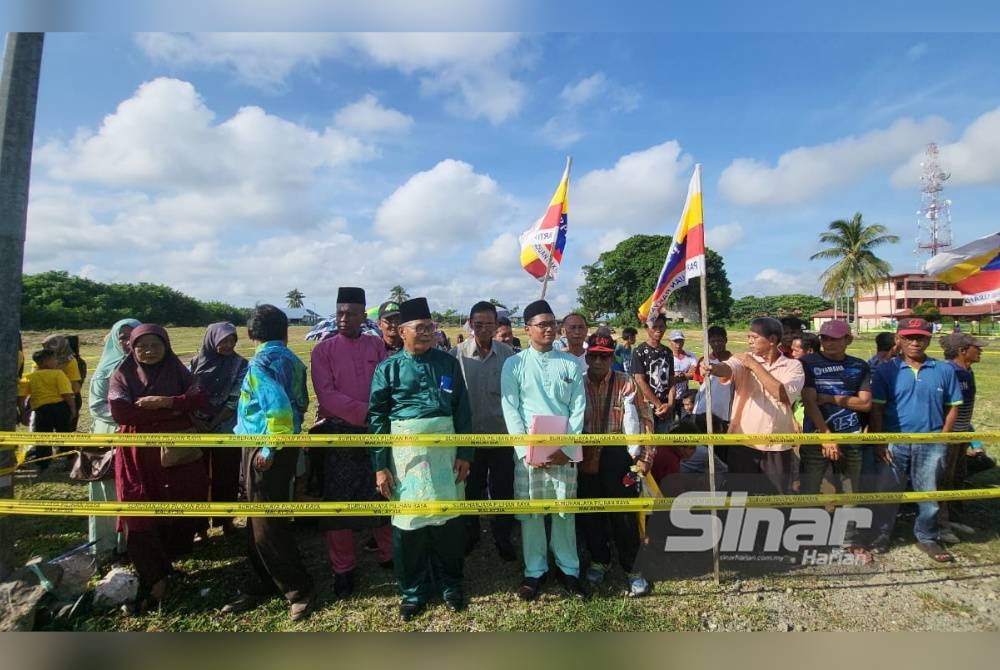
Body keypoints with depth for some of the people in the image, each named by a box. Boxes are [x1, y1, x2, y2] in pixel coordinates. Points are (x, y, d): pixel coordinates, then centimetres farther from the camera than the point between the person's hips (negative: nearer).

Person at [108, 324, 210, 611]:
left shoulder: (178, 371, 5)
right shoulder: (122, 374, 1)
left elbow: (200, 398, -7)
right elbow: (120, 412, -14)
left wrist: (166, 401, -19)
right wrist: (172, 412, -14)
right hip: (138, 455, -1)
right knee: (141, 515, 0)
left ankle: (161, 562, 30)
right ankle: (154, 576, 14)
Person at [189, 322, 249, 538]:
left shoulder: (240, 365, -5)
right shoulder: (196, 363, 1)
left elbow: (235, 400, -10)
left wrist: (213, 425, -10)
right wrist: (197, 422, -12)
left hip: (226, 431, -1)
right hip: (197, 431, 2)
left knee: (226, 476, 6)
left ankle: (226, 519, 22)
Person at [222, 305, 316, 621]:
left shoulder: (262, 362, -16)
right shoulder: (291, 360, 7)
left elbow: (278, 408, -27)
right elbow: (300, 404, 9)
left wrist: (268, 449, -20)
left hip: (264, 449, -8)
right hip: (286, 444, 9)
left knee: (267, 524, 1)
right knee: (260, 520, 18)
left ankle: (300, 591, 13)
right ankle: (262, 585, 31)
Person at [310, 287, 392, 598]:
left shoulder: (377, 346, 5)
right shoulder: (323, 350, -1)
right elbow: (326, 394, -10)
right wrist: (364, 412, -19)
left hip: (375, 431, 2)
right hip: (338, 433, -1)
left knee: (381, 494, 10)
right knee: (339, 500, 6)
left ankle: (388, 554, 28)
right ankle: (343, 569, 21)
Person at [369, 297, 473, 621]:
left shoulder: (448, 363, 3)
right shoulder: (388, 367, -1)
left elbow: (462, 409, 5)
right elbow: (377, 417, -1)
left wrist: (465, 454, 1)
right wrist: (380, 465, -4)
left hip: (445, 449, 1)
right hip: (404, 452, -1)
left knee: (449, 518, 11)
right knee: (407, 521, 9)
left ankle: (451, 583, 34)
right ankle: (413, 591, 31)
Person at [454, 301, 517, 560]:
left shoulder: (507, 353, -4)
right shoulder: (458, 354, -7)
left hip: (502, 433, 1)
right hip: (469, 433, 0)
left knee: (503, 488, 11)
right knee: (471, 488, 15)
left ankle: (502, 536, 33)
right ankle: (470, 532, 39)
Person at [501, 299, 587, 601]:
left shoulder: (571, 363, 3)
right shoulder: (514, 364, 0)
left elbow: (579, 409, 1)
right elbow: (510, 410, -4)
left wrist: (567, 448, -9)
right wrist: (526, 450, -11)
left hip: (564, 450, 1)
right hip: (528, 450, -1)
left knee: (565, 510, 11)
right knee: (530, 511, 8)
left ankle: (568, 569, 28)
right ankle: (534, 571, 25)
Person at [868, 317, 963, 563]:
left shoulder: (944, 370, 2)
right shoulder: (886, 371, -3)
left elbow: (952, 407, 7)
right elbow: (876, 409, -3)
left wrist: (942, 439, -1)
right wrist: (879, 442, -7)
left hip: (931, 444, 2)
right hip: (894, 442, -1)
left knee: (929, 494, 14)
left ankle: (927, 538, 32)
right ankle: (879, 538, 21)